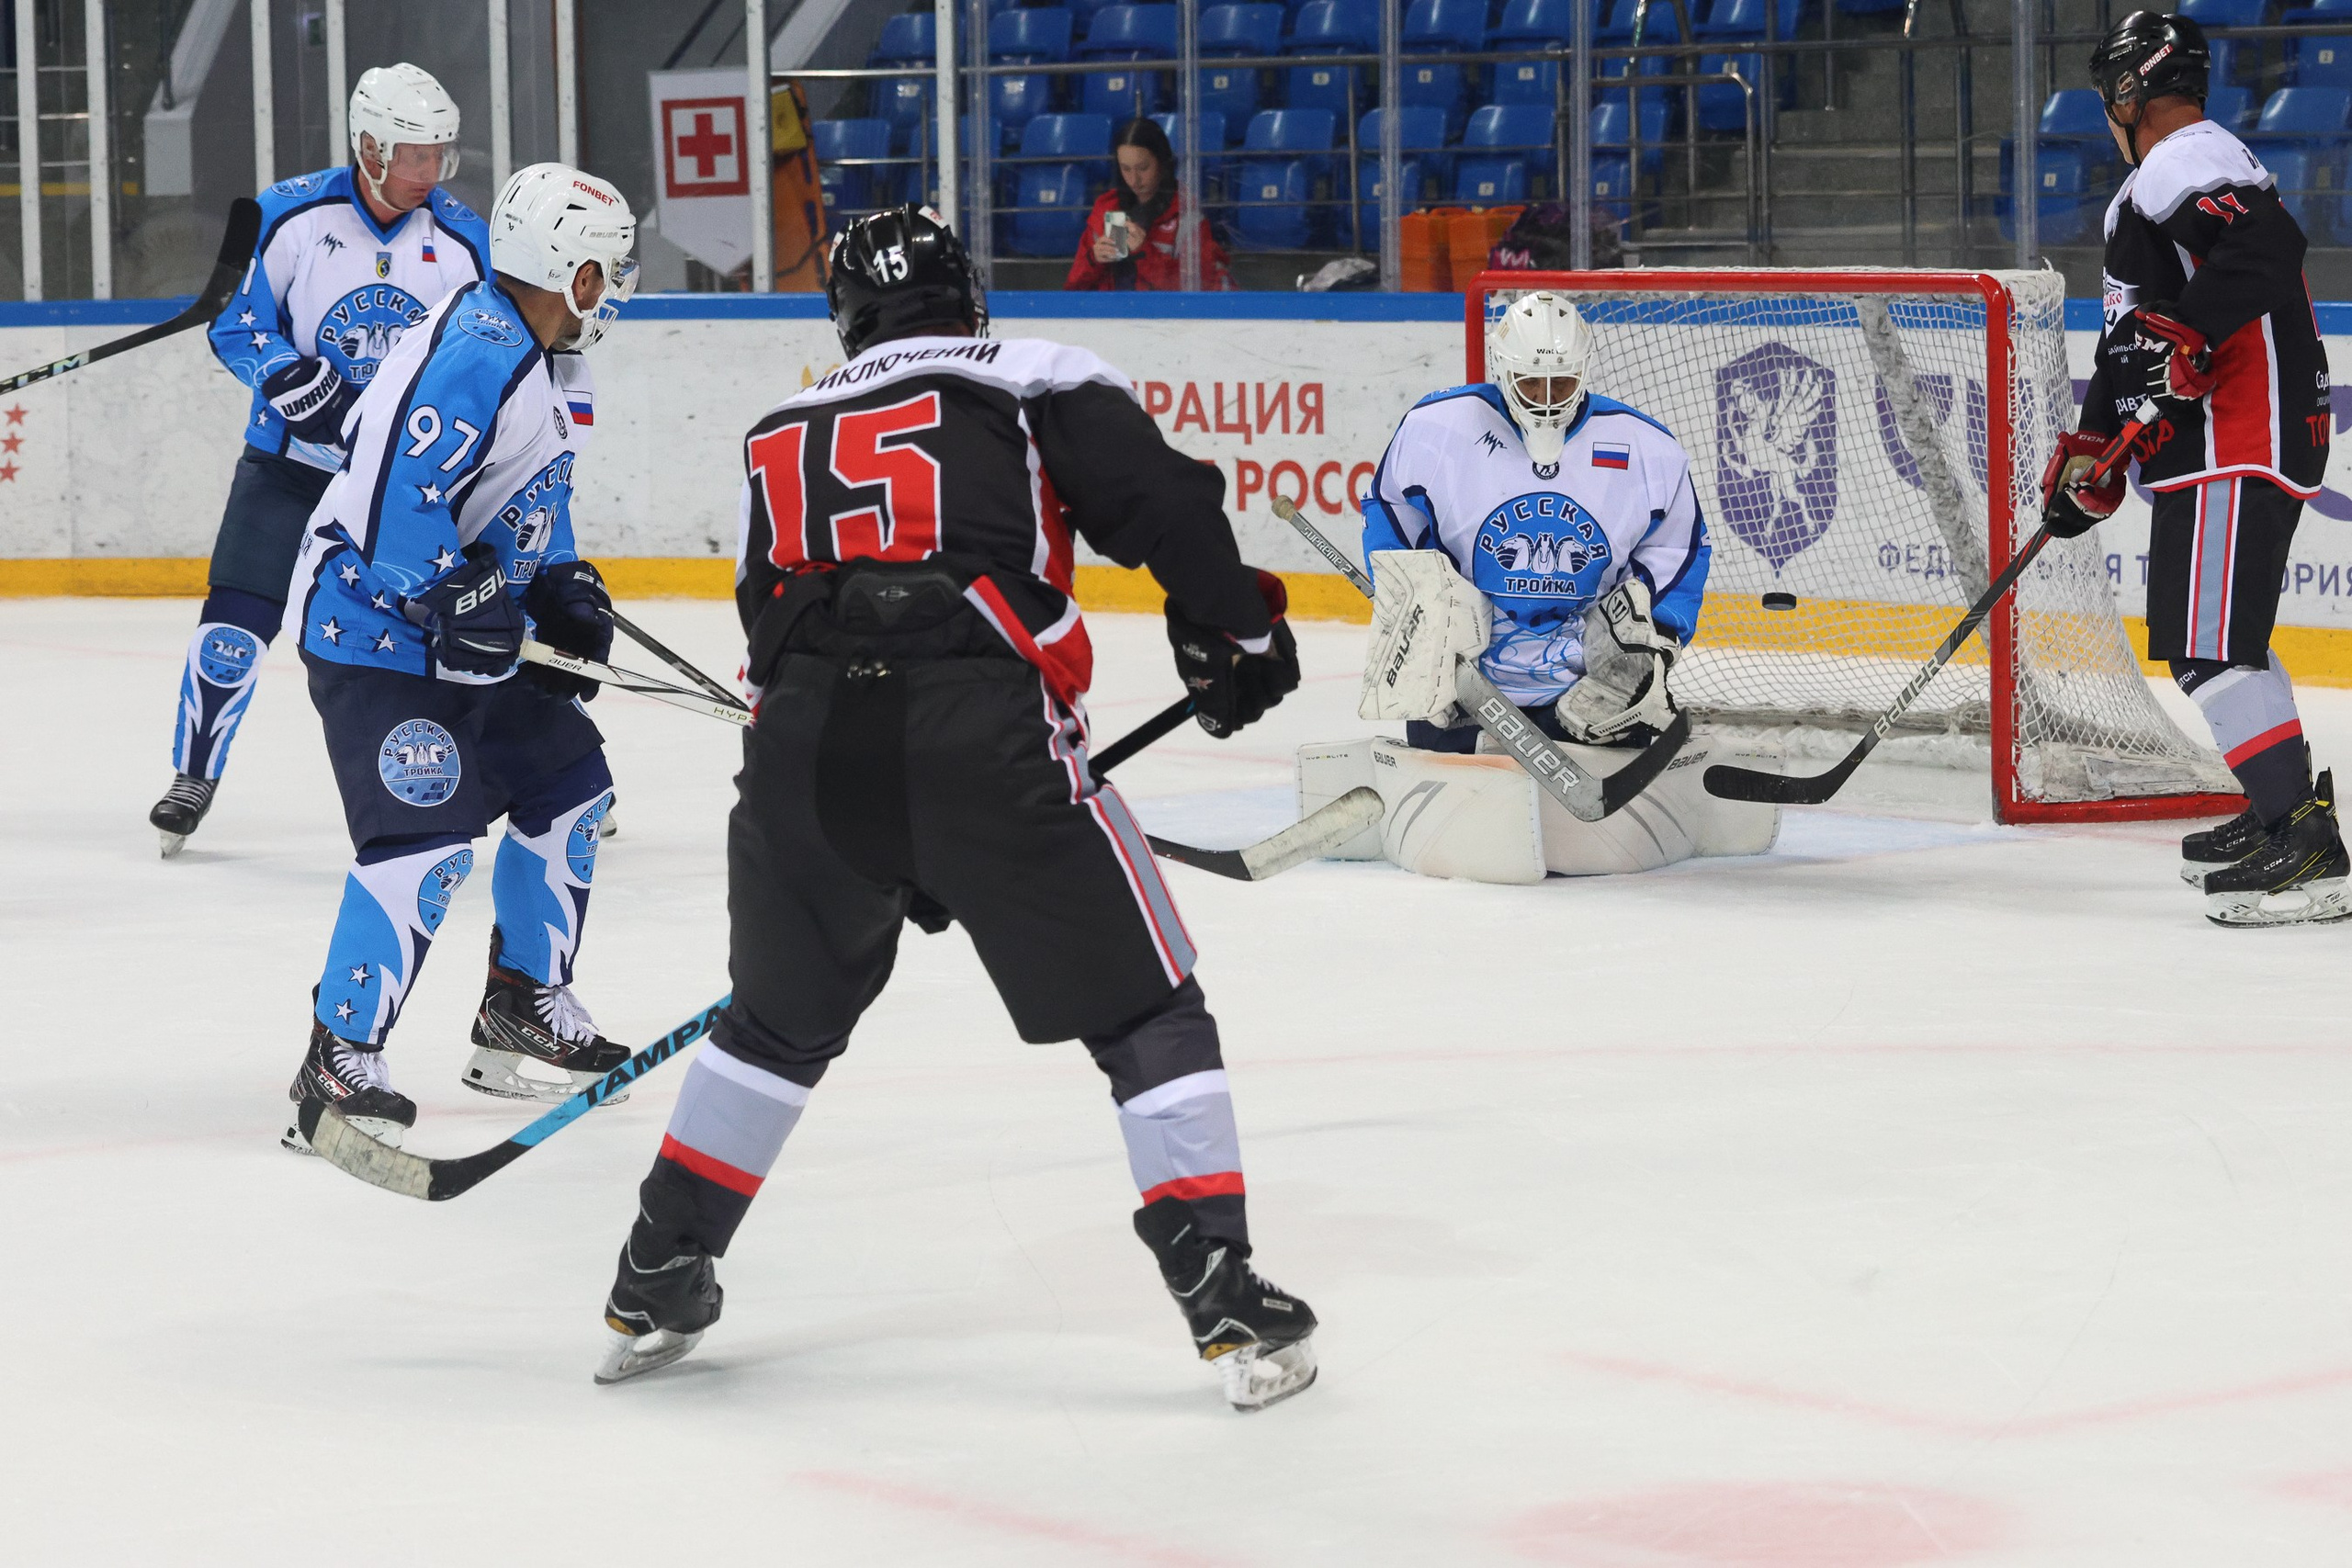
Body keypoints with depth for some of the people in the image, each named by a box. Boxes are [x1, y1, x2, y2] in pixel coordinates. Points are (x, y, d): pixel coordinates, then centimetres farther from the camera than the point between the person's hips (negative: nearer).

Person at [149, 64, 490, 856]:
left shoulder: (462, 241, -5)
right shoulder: (294, 215, -11)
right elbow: (235, 323, -5)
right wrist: (293, 378, -23)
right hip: (292, 457, -1)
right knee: (238, 616, -6)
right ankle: (195, 775, 10)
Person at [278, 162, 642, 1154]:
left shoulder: (549, 363, 11)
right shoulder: (477, 352, -23)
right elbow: (395, 493, -31)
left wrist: (562, 590, 8)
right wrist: (457, 598, -27)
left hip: (469, 634, 11)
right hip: (373, 633, -11)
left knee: (567, 785, 17)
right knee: (425, 836, -19)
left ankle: (525, 1011, 29)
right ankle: (338, 1064, -14)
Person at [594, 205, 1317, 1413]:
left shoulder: (780, 436, 28)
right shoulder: (1035, 379, 14)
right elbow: (1163, 500, -1)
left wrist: (892, 853, 37)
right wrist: (1232, 633, 14)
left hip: (804, 743, 4)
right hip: (984, 733, -4)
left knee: (780, 1020, 28)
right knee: (1143, 1012, 9)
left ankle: (656, 1288, 32)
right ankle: (1226, 1301, 2)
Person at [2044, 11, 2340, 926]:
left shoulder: (2188, 160, -10)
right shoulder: (2151, 187, 25)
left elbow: (2264, 246, -29)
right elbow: (2133, 336, 29)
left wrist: (2181, 333, -32)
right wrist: (2093, 450, 27)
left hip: (2241, 447, -11)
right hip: (2209, 446, 11)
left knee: (2209, 646, -16)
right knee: (2218, 642, 21)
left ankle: (2308, 848, -22)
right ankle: (2282, 816, 29)